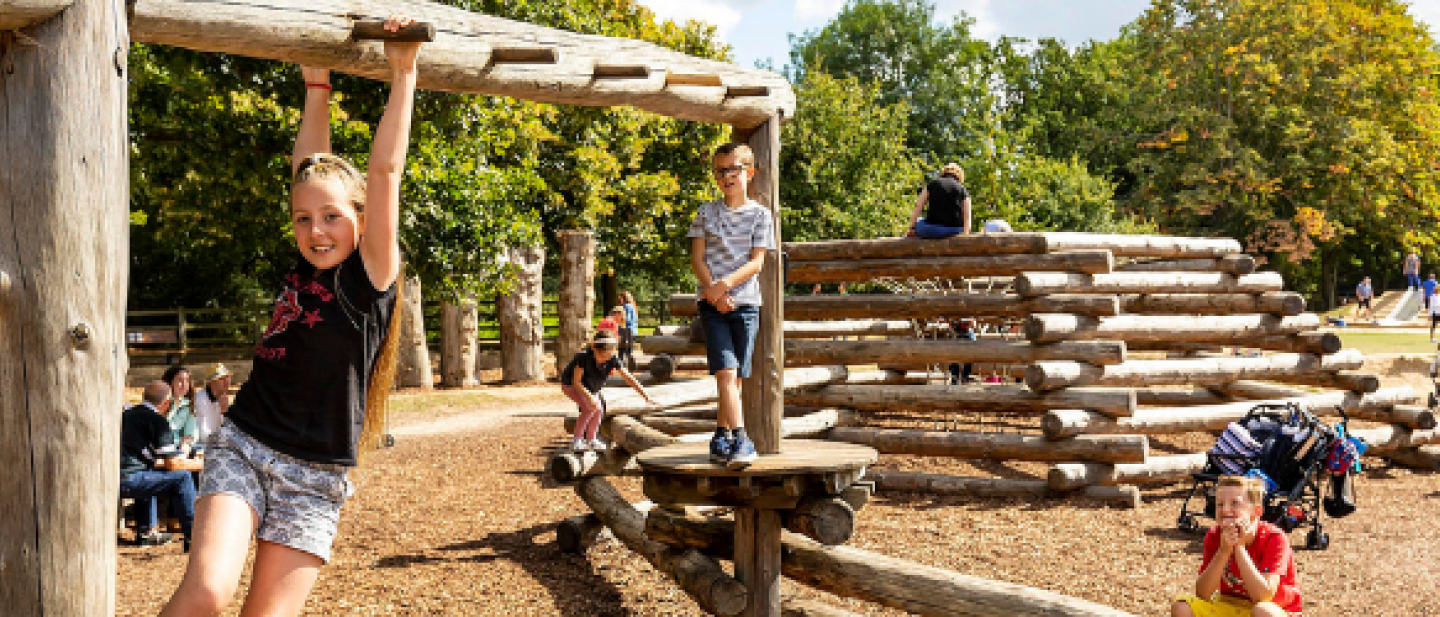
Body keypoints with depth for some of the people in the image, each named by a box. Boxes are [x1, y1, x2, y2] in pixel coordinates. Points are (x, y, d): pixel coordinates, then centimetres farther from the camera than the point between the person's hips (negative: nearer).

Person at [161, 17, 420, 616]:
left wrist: (403, 71, -7)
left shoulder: (371, 274, -3)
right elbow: (309, 166, 14)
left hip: (314, 481, -2)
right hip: (242, 448, 3)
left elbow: (385, 170, -9)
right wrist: (316, 83, 18)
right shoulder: (306, 267, 8)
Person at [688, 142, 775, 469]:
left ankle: (721, 437, 16)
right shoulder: (706, 212, 10)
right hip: (712, 304, 0)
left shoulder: (760, 215, 6)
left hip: (745, 302, 1)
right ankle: (740, 441, -18)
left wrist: (724, 285, -16)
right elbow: (697, 259, 6)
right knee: (726, 372, -14)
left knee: (734, 377, 3)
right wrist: (713, 290, -11)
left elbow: (756, 262, -2)